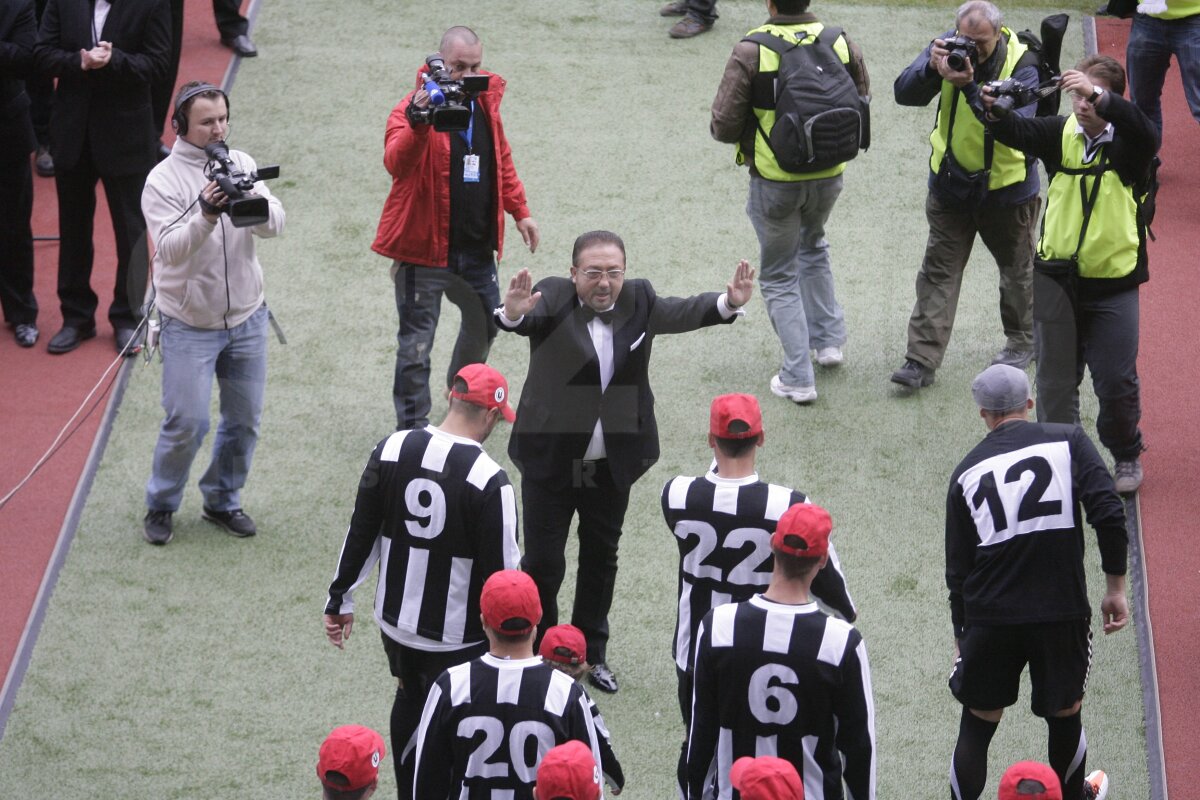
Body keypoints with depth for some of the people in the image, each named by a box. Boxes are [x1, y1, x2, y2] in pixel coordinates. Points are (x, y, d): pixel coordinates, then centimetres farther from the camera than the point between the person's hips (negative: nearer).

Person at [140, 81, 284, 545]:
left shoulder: (242, 165, 0)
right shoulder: (163, 180, -11)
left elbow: (275, 224, -11)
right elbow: (170, 249, -23)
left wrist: (253, 203, -33)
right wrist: (205, 216, -39)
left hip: (246, 318, 4)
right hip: (189, 325, -4)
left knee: (244, 420, 11)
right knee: (187, 423, -5)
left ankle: (223, 501, 30)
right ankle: (160, 506, 15)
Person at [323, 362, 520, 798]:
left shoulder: (391, 450, -6)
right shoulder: (489, 480, -20)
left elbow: (361, 532, 2)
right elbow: (499, 569, -15)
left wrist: (340, 599, 13)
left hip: (395, 620, 5)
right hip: (456, 638, -5)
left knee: (408, 702, 26)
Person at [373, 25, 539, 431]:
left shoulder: (485, 102, 4)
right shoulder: (414, 107, -17)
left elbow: (501, 160, 19)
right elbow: (396, 164, -34)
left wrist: (519, 211, 18)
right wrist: (417, 124, -50)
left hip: (477, 245, 7)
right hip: (425, 246, -7)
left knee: (485, 323, 24)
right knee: (416, 344, -2)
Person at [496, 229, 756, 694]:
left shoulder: (638, 301, -4)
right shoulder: (552, 299, -17)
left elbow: (681, 312, -2)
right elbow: (529, 317, -34)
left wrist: (729, 302, -22)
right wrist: (513, 313, -59)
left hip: (612, 464, 4)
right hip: (550, 460, -4)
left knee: (601, 559, 18)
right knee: (543, 563, 2)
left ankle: (591, 652, 34)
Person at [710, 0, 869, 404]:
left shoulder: (751, 52, -20)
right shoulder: (842, 44, -8)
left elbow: (723, 127, -16)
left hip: (774, 180, -4)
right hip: (829, 175, 4)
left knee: (779, 276, 13)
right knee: (812, 247, 33)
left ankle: (798, 378, 11)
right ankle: (829, 339, 34)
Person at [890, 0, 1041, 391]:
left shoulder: (1022, 64, -22)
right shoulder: (949, 47, -11)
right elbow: (904, 93, -17)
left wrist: (970, 87, -42)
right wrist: (931, 68, -37)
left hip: (1005, 186, -2)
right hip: (950, 181, 2)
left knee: (1016, 266, 17)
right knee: (938, 270, 1)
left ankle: (1022, 340, 40)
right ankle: (921, 360, 1)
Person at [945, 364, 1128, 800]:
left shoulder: (968, 472, 8)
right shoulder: (1068, 441, 1)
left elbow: (957, 567, 11)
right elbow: (1108, 514, -10)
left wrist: (961, 635, 21)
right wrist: (1116, 588, -2)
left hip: (990, 617, 1)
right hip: (1063, 611, -1)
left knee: (977, 725, 11)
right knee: (1065, 714, 19)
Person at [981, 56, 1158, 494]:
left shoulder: (1128, 143, -9)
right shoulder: (1060, 134, -1)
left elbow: (1144, 132, -31)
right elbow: (1018, 133, -16)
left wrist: (1098, 96, -47)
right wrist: (994, 110, -40)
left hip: (1113, 282, -3)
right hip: (1057, 279, 3)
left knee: (1117, 381, 0)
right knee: (1055, 379, 9)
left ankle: (1127, 456, 23)